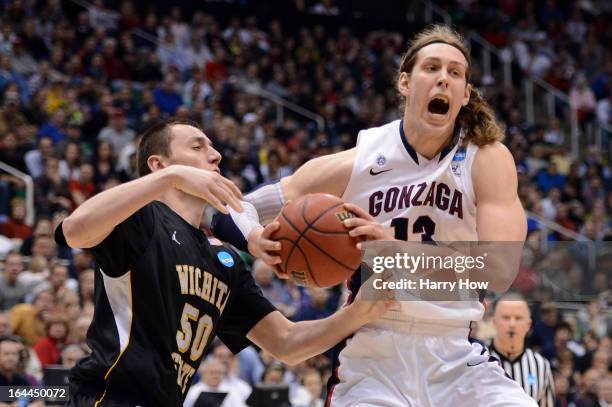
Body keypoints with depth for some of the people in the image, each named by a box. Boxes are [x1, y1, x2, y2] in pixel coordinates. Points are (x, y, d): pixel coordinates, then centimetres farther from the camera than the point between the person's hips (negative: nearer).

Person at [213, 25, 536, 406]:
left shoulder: (488, 159, -5)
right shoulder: (354, 163, -5)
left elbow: (501, 271, -18)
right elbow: (231, 213, 1)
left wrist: (400, 248, -29)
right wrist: (258, 241, -23)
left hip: (455, 357, 1)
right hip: (372, 358, -1)